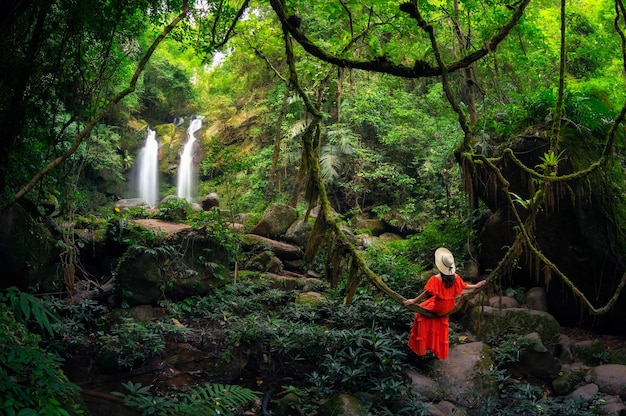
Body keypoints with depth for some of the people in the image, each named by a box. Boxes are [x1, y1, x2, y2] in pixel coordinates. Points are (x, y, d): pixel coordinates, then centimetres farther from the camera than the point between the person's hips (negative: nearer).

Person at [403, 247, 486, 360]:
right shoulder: (455, 277, -9)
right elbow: (464, 286, 6)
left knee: (420, 313, 20)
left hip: (437, 307, -5)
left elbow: (427, 293, -25)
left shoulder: (436, 279, -26)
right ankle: (439, 352, 41)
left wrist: (414, 300, -20)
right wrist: (476, 286, 24)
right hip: (448, 308, 5)